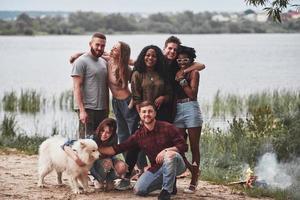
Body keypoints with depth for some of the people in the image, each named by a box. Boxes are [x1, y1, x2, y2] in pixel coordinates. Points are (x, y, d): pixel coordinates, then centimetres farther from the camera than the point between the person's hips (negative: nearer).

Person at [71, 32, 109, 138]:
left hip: (102, 109, 7)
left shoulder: (104, 62, 16)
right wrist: (82, 110, -19)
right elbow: (77, 88, -12)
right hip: (88, 109, -7)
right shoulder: (81, 62, -7)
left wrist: (107, 108, 14)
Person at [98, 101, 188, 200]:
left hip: (175, 164, -5)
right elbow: (118, 148, 3)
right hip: (156, 168, 5)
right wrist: (97, 149, -5)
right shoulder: (139, 135, 1)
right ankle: (170, 183, 12)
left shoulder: (167, 128, -11)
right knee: (138, 190, -11)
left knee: (170, 154, -38)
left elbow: (183, 146, -14)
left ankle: (167, 190, -21)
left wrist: (166, 150, -29)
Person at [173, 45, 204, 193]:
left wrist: (182, 80, -13)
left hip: (191, 109, -5)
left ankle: (193, 181, 4)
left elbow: (192, 94, -12)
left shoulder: (194, 73, -2)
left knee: (194, 147, 1)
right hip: (178, 110, 5)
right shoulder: (177, 73, 14)